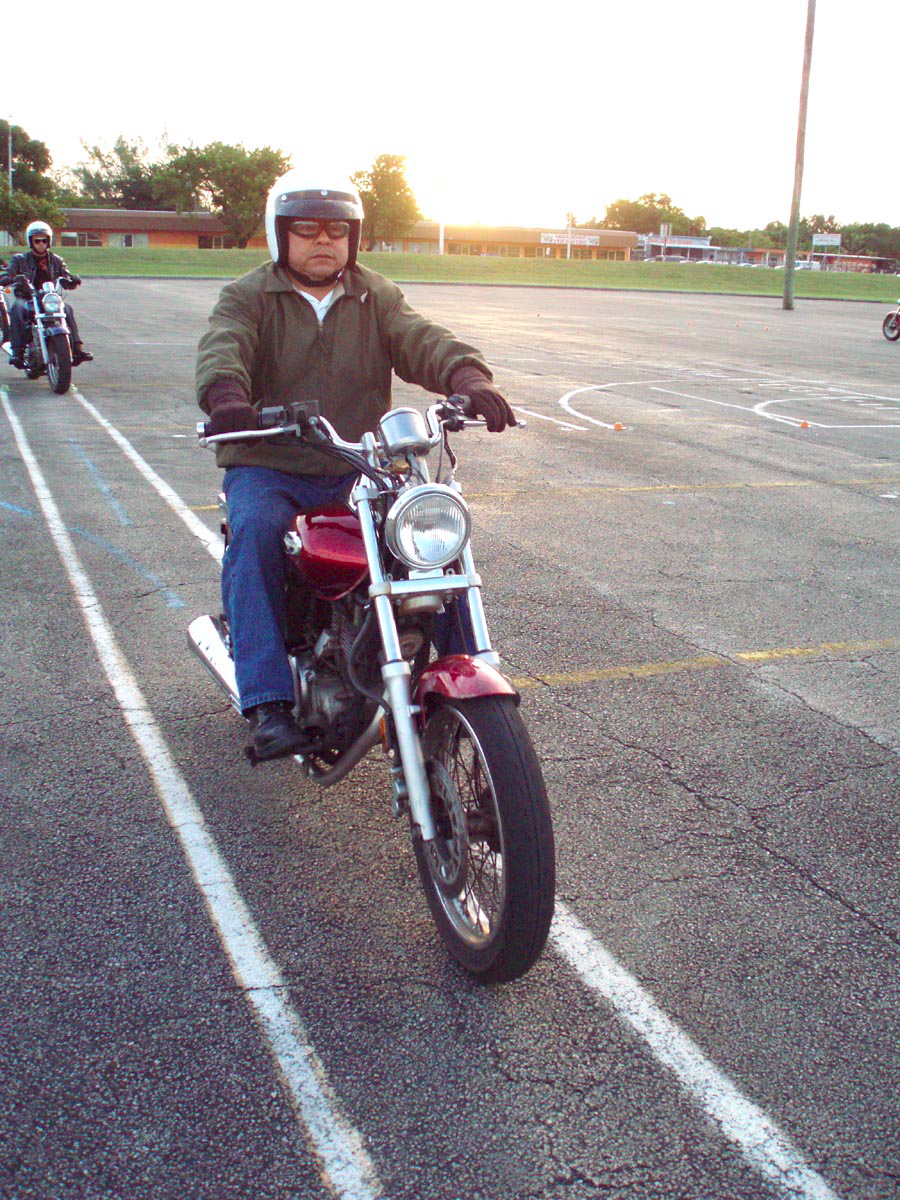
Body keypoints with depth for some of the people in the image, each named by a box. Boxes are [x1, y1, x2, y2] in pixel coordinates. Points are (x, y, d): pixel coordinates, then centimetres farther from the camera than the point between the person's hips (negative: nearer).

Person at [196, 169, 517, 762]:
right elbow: (222, 348, -16)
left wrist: (467, 376, -29)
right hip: (268, 467, -2)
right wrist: (226, 395, -41)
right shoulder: (248, 297, 5)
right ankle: (269, 701, -34)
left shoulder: (377, 296, 13)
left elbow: (421, 338, -6)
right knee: (256, 529, -33)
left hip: (360, 466, 2)